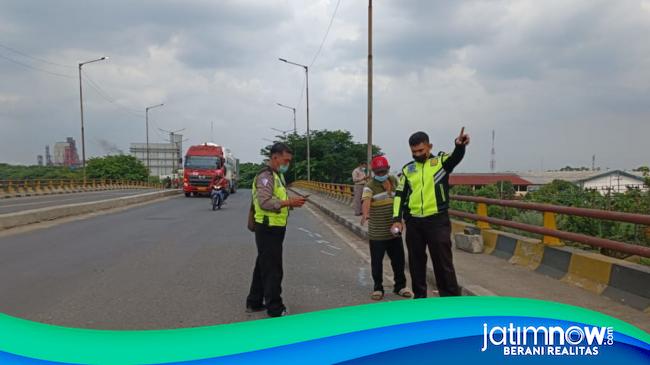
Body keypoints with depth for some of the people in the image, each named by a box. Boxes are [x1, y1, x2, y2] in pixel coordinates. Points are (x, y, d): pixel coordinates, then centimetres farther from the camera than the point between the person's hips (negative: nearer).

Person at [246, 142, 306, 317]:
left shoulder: (278, 175, 16)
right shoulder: (265, 176, -16)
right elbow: (264, 202, -26)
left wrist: (291, 203, 4)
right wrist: (289, 202, -25)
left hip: (274, 229, 10)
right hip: (268, 229, -10)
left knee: (262, 267, 17)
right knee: (273, 270, -3)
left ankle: (254, 303, 29)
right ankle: (275, 309, 6)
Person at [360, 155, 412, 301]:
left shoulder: (394, 181, 8)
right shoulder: (370, 186, -10)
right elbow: (366, 201, -31)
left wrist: (389, 188, 0)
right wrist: (365, 214, -48)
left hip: (394, 231, 4)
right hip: (377, 234, -4)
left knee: (398, 260, 11)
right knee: (377, 262, 4)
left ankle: (400, 286, 28)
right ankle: (378, 288, 19)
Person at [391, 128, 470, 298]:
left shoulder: (441, 161, 1)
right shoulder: (407, 169, 10)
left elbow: (456, 157, -21)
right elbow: (399, 195, 10)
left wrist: (460, 146, -44)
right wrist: (397, 218, -1)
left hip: (437, 221, -4)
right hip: (413, 222, 4)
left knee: (443, 261, 1)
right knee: (416, 261, 13)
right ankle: (419, 296, 27)